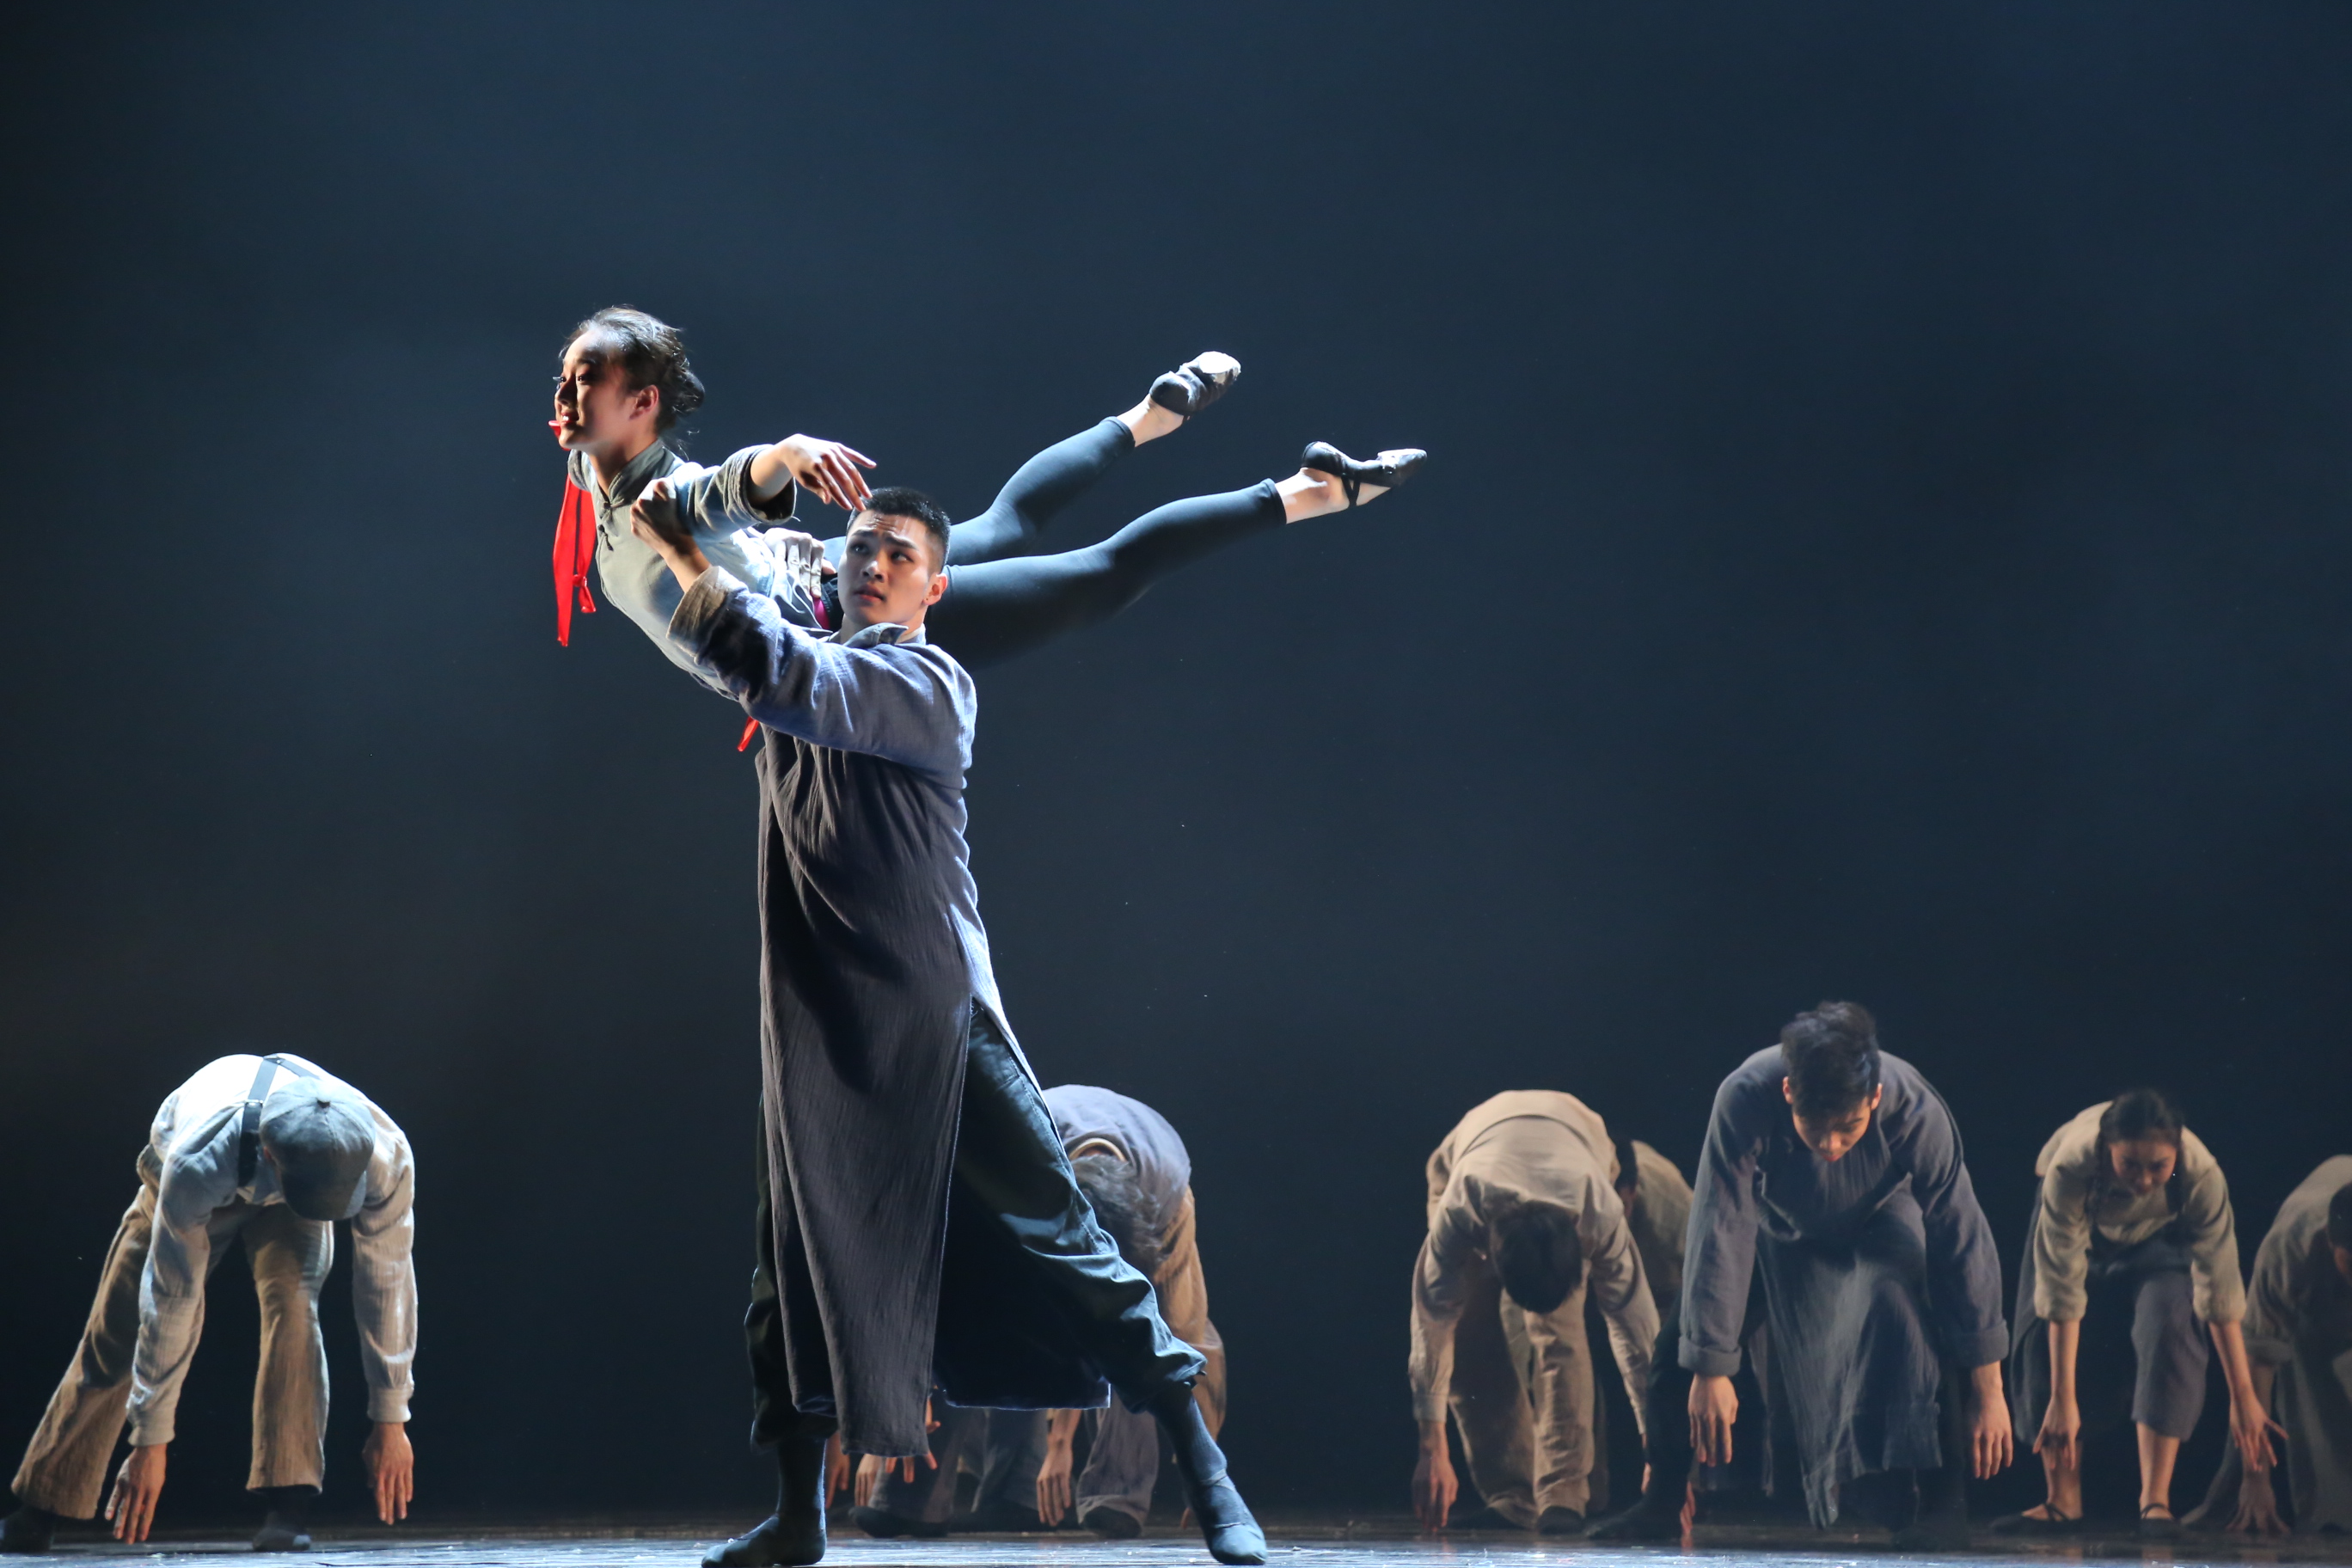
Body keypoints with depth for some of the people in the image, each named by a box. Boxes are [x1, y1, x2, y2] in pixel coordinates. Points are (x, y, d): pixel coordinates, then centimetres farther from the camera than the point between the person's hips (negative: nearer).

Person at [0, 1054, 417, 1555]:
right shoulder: (194, 1166, -45)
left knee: (292, 1304, -28)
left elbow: (387, 1280, -28)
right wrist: (150, 1442, -29)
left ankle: (286, 1507, -25)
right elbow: (170, 1299, -36)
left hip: (284, 1211, 1)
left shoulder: (387, 1156, -40)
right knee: (113, 1340, 0)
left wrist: (390, 1420, -22)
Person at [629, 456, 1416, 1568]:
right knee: (800, 1259, 8)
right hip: (818, 1026, 6)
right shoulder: (812, 649, 14)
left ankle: (1205, 1475, -5)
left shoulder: (925, 683, -7)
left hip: (930, 1024, -6)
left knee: (1050, 1232, -8)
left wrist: (690, 565, -16)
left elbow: (794, 682, -22)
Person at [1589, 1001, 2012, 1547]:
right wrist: (1709, 1371, -31)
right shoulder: (1745, 1098, -40)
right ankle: (1660, 1502, 7)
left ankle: (1942, 1503, -21)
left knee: (1898, 1300, -29)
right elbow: (1720, 1236, -34)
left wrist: (1987, 1388, -27)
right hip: (1781, 1222, 1)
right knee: (1681, 1332, -10)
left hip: (1877, 1221, -1)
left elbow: (1963, 1245, -30)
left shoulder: (1917, 1113, -38)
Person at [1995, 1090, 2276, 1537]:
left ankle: (2155, 1500, -21)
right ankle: (2063, 1501, -5)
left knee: (2166, 1330, -23)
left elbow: (2220, 1291, -32)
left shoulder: (2201, 1175, -39)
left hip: (2160, 1235, 0)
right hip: (2080, 1225, 1)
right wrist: (2062, 1399, -34)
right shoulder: (2070, 1169, -41)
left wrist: (2243, 1394, -29)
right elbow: (2063, 1292, -36)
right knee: (2045, 1337, -14)